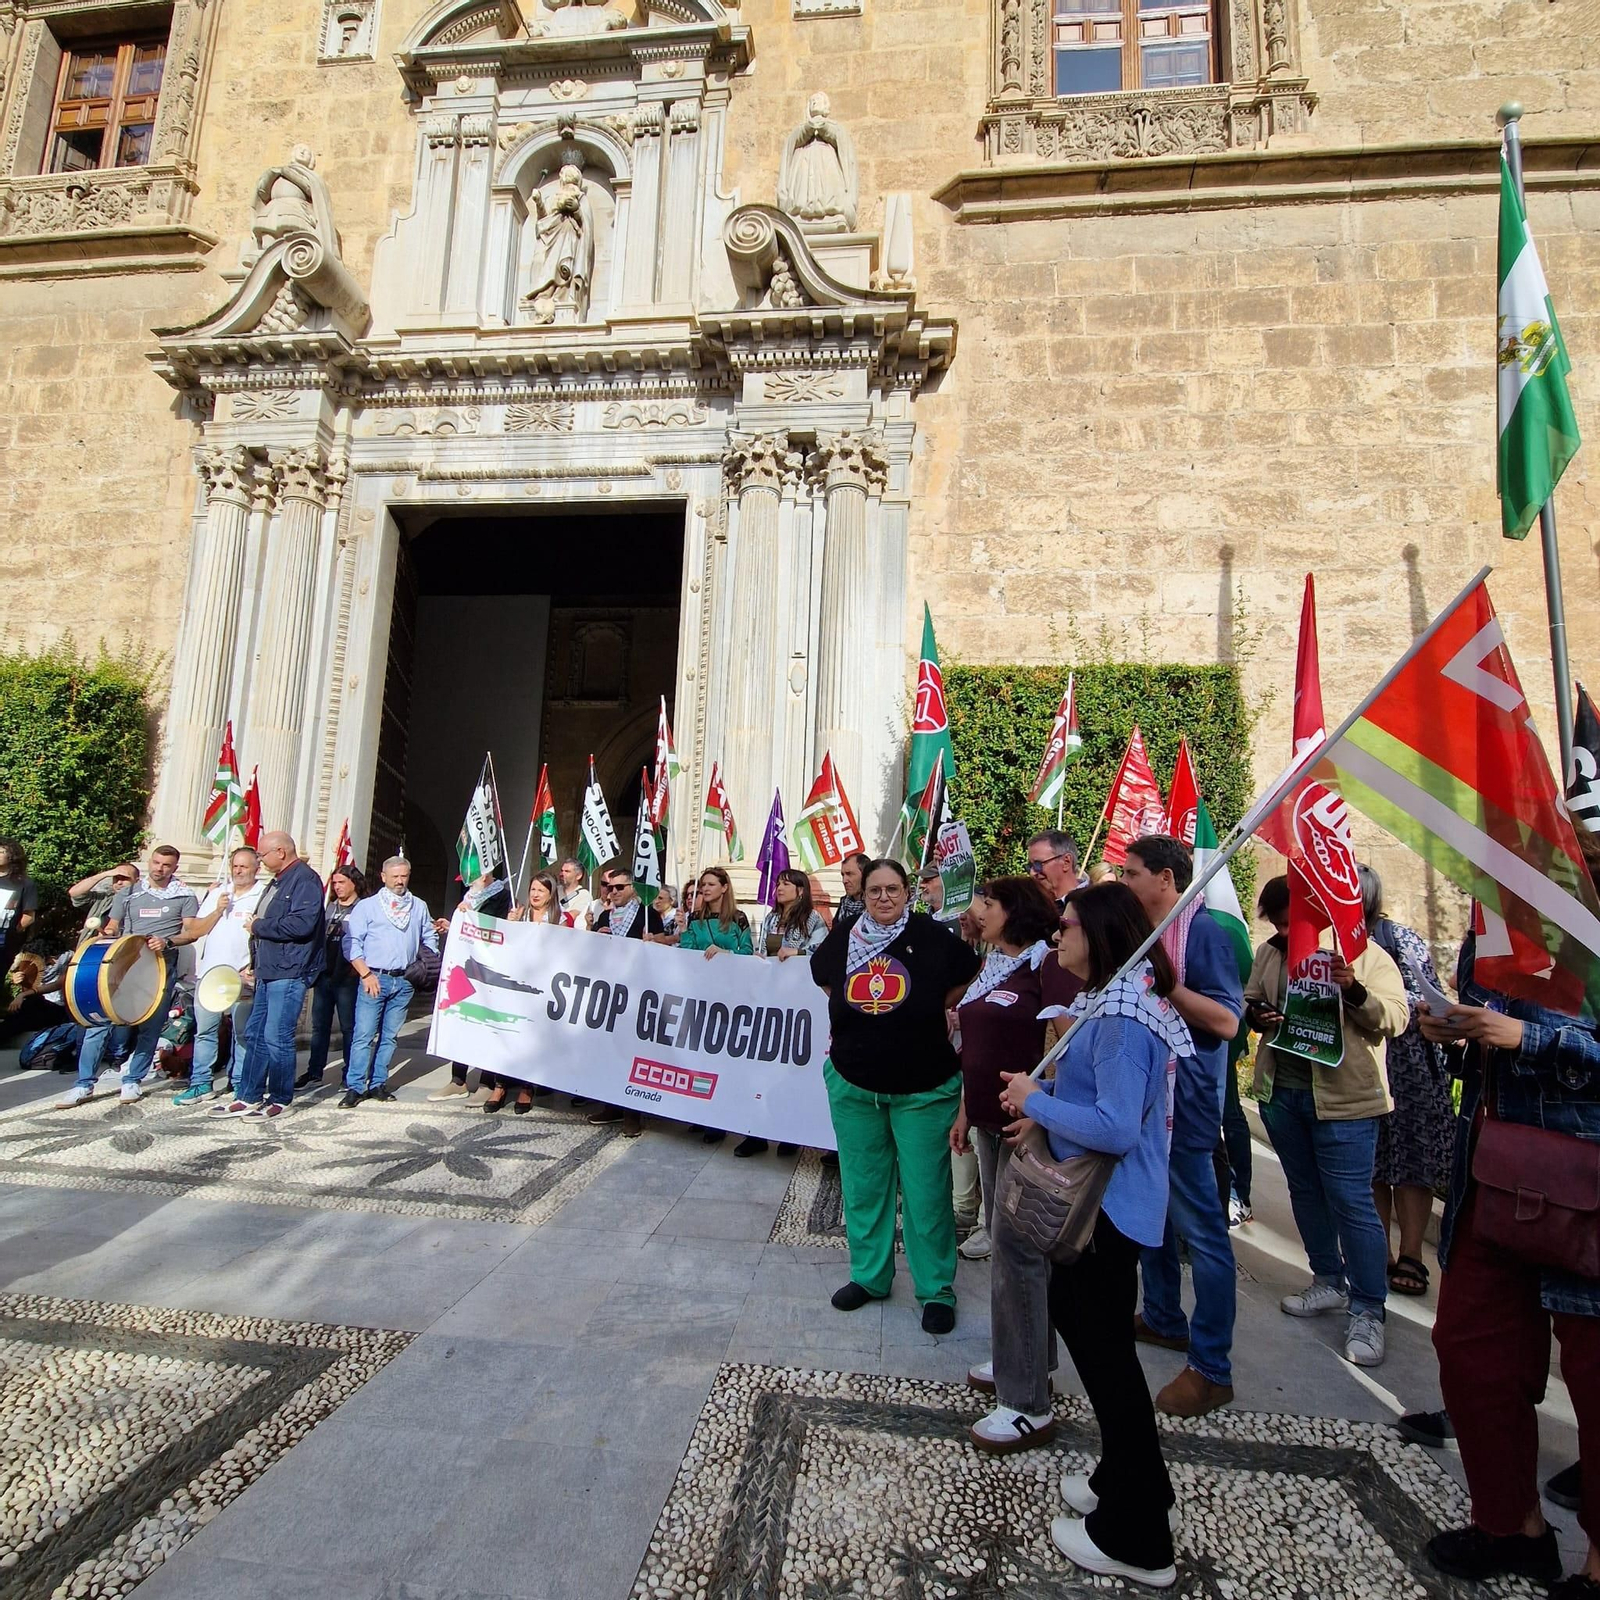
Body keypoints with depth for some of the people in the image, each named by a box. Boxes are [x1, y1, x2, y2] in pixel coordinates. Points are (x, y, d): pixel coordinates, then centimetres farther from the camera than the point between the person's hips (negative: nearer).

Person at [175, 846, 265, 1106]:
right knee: (204, 1031, 8)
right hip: (209, 974, 5)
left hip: (243, 978, -5)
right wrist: (218, 911, -6)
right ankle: (201, 1084, 16)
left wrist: (252, 967, -16)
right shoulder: (217, 893, 13)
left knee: (243, 1034, 2)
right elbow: (195, 930, 9)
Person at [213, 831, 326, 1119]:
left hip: (290, 973, -10)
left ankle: (281, 1100, 8)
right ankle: (248, 1097, 21)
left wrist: (259, 926, -13)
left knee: (277, 1037, -4)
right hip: (269, 971, 10)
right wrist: (255, 963, 15)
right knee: (255, 1034, 13)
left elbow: (302, 923, -26)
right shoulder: (278, 882, 18)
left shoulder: (305, 880, -13)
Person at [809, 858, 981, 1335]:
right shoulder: (843, 937, -4)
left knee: (926, 1189, 5)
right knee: (862, 1184, 15)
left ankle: (937, 1289, 23)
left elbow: (967, 979, 2)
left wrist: (931, 1012, 0)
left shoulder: (933, 936, -14)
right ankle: (869, 1275, 34)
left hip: (923, 1088, -3)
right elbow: (823, 977, 17)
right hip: (852, 1084, 3)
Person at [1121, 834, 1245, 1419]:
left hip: (1182, 1104, -9)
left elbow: (1227, 1021, -22)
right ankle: (1163, 1318, 38)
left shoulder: (1202, 931, -15)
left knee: (1201, 1230, 0)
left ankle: (1211, 1368, 10)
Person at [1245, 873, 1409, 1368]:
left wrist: (1354, 991, -28)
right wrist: (1256, 1014, -6)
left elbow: (1395, 1018, -11)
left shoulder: (1364, 954, -8)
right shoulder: (1269, 954, 6)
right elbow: (1250, 1000, 16)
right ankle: (1329, 1281, 34)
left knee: (1351, 1201, -1)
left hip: (1342, 1099, -6)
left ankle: (1368, 1310, 13)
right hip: (1279, 1091, 6)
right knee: (1305, 1192, 17)